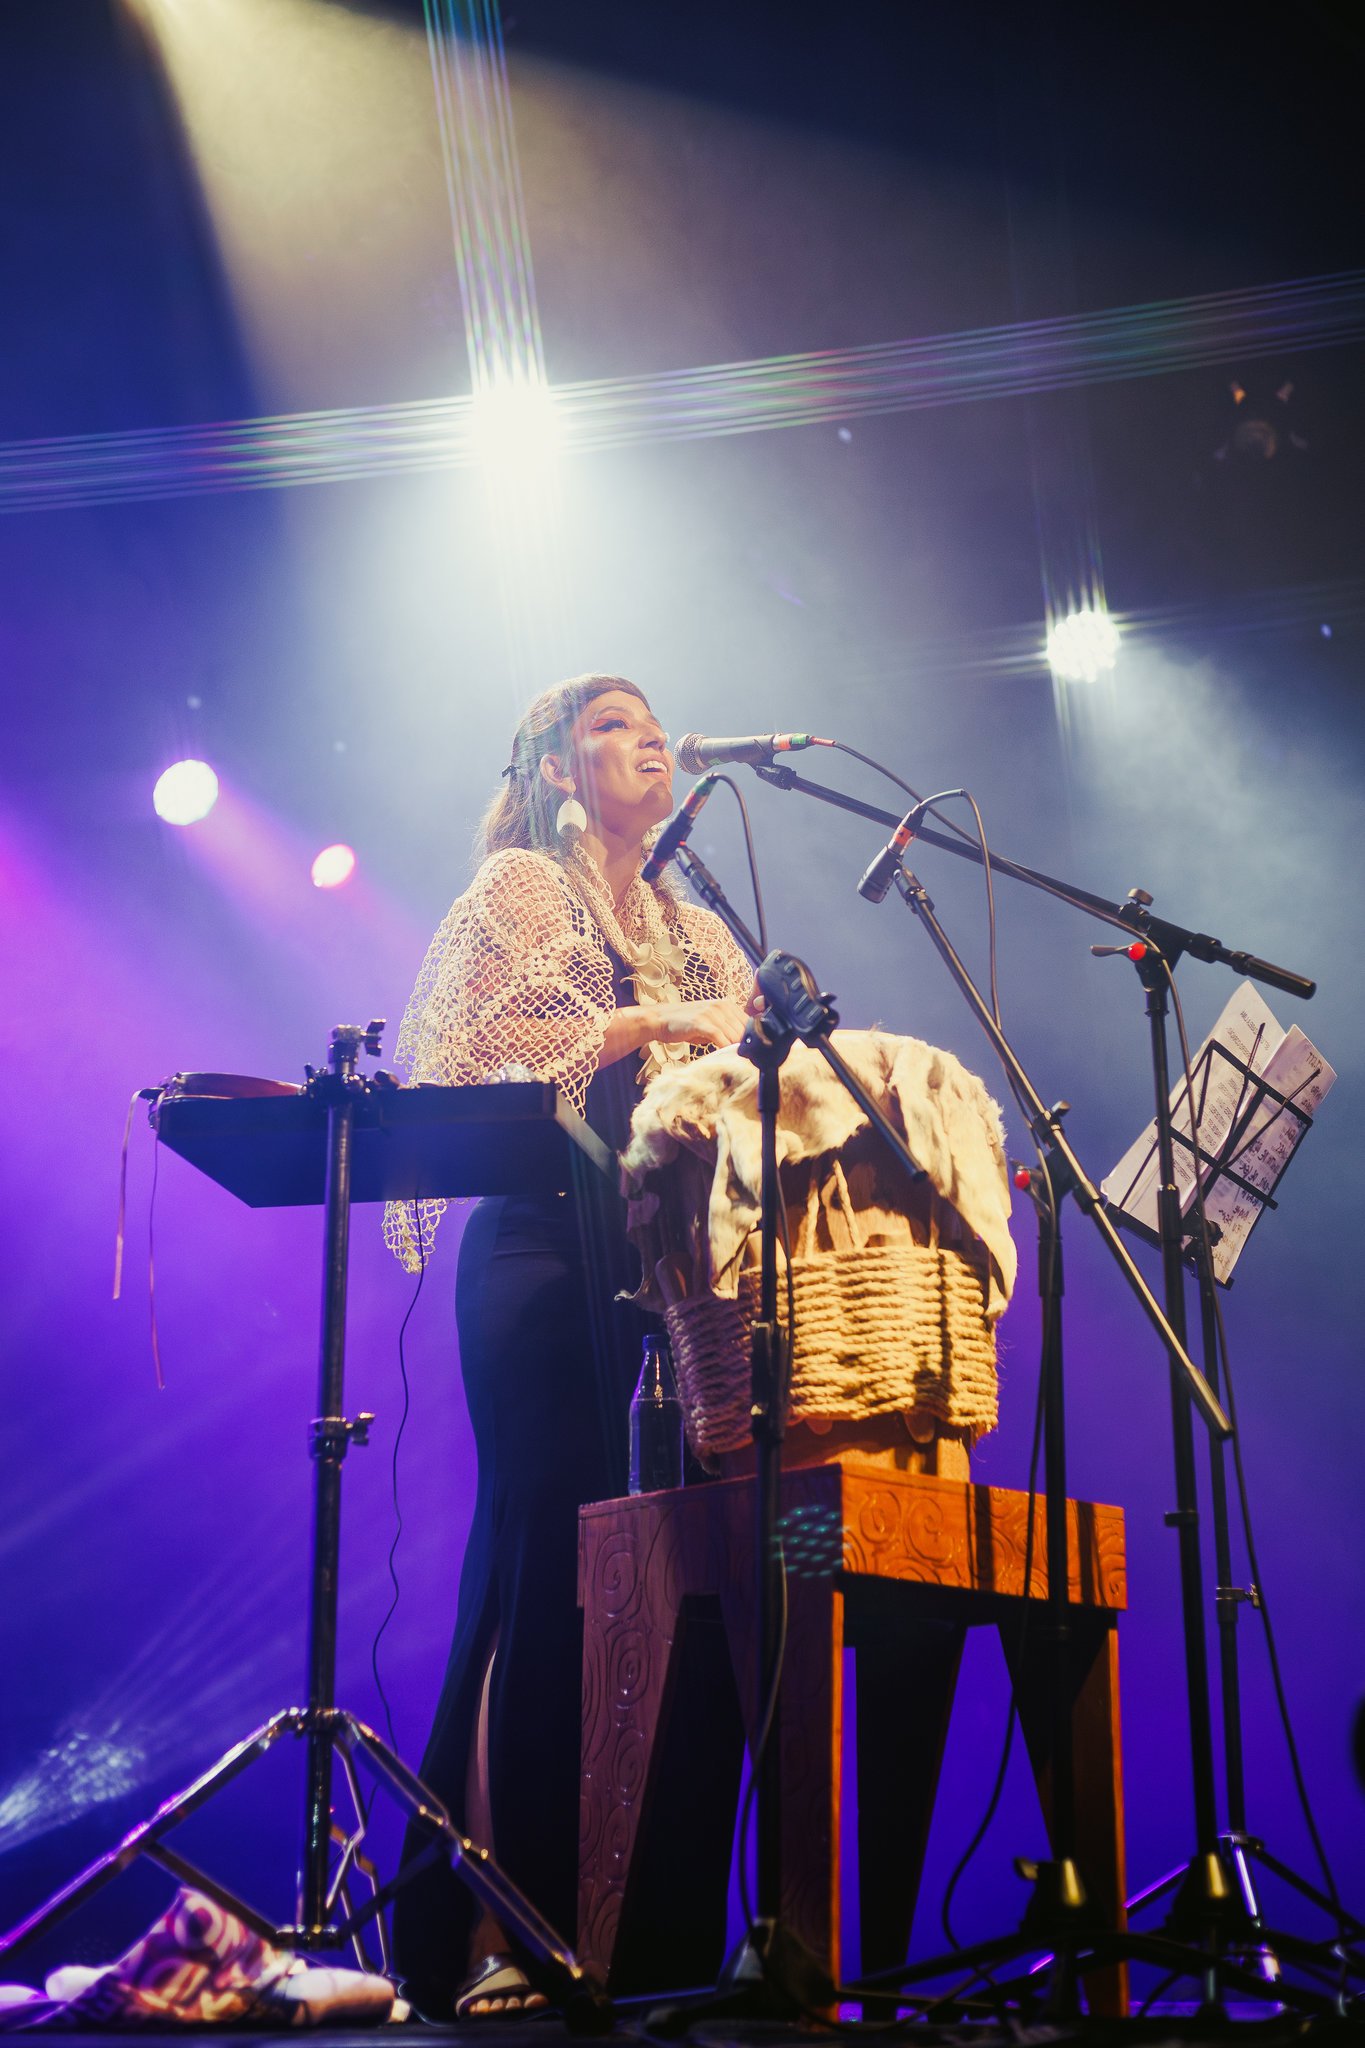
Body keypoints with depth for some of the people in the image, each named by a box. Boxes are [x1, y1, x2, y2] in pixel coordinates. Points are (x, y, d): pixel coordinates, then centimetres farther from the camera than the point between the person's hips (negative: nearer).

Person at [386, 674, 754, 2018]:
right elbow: (474, 1052, -4)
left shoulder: (699, 934, 26)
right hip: (547, 1243, -5)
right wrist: (641, 1025, -8)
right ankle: (486, 1940, -9)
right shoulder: (519, 885, 9)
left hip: (677, 1259, 6)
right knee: (547, 1556, -12)